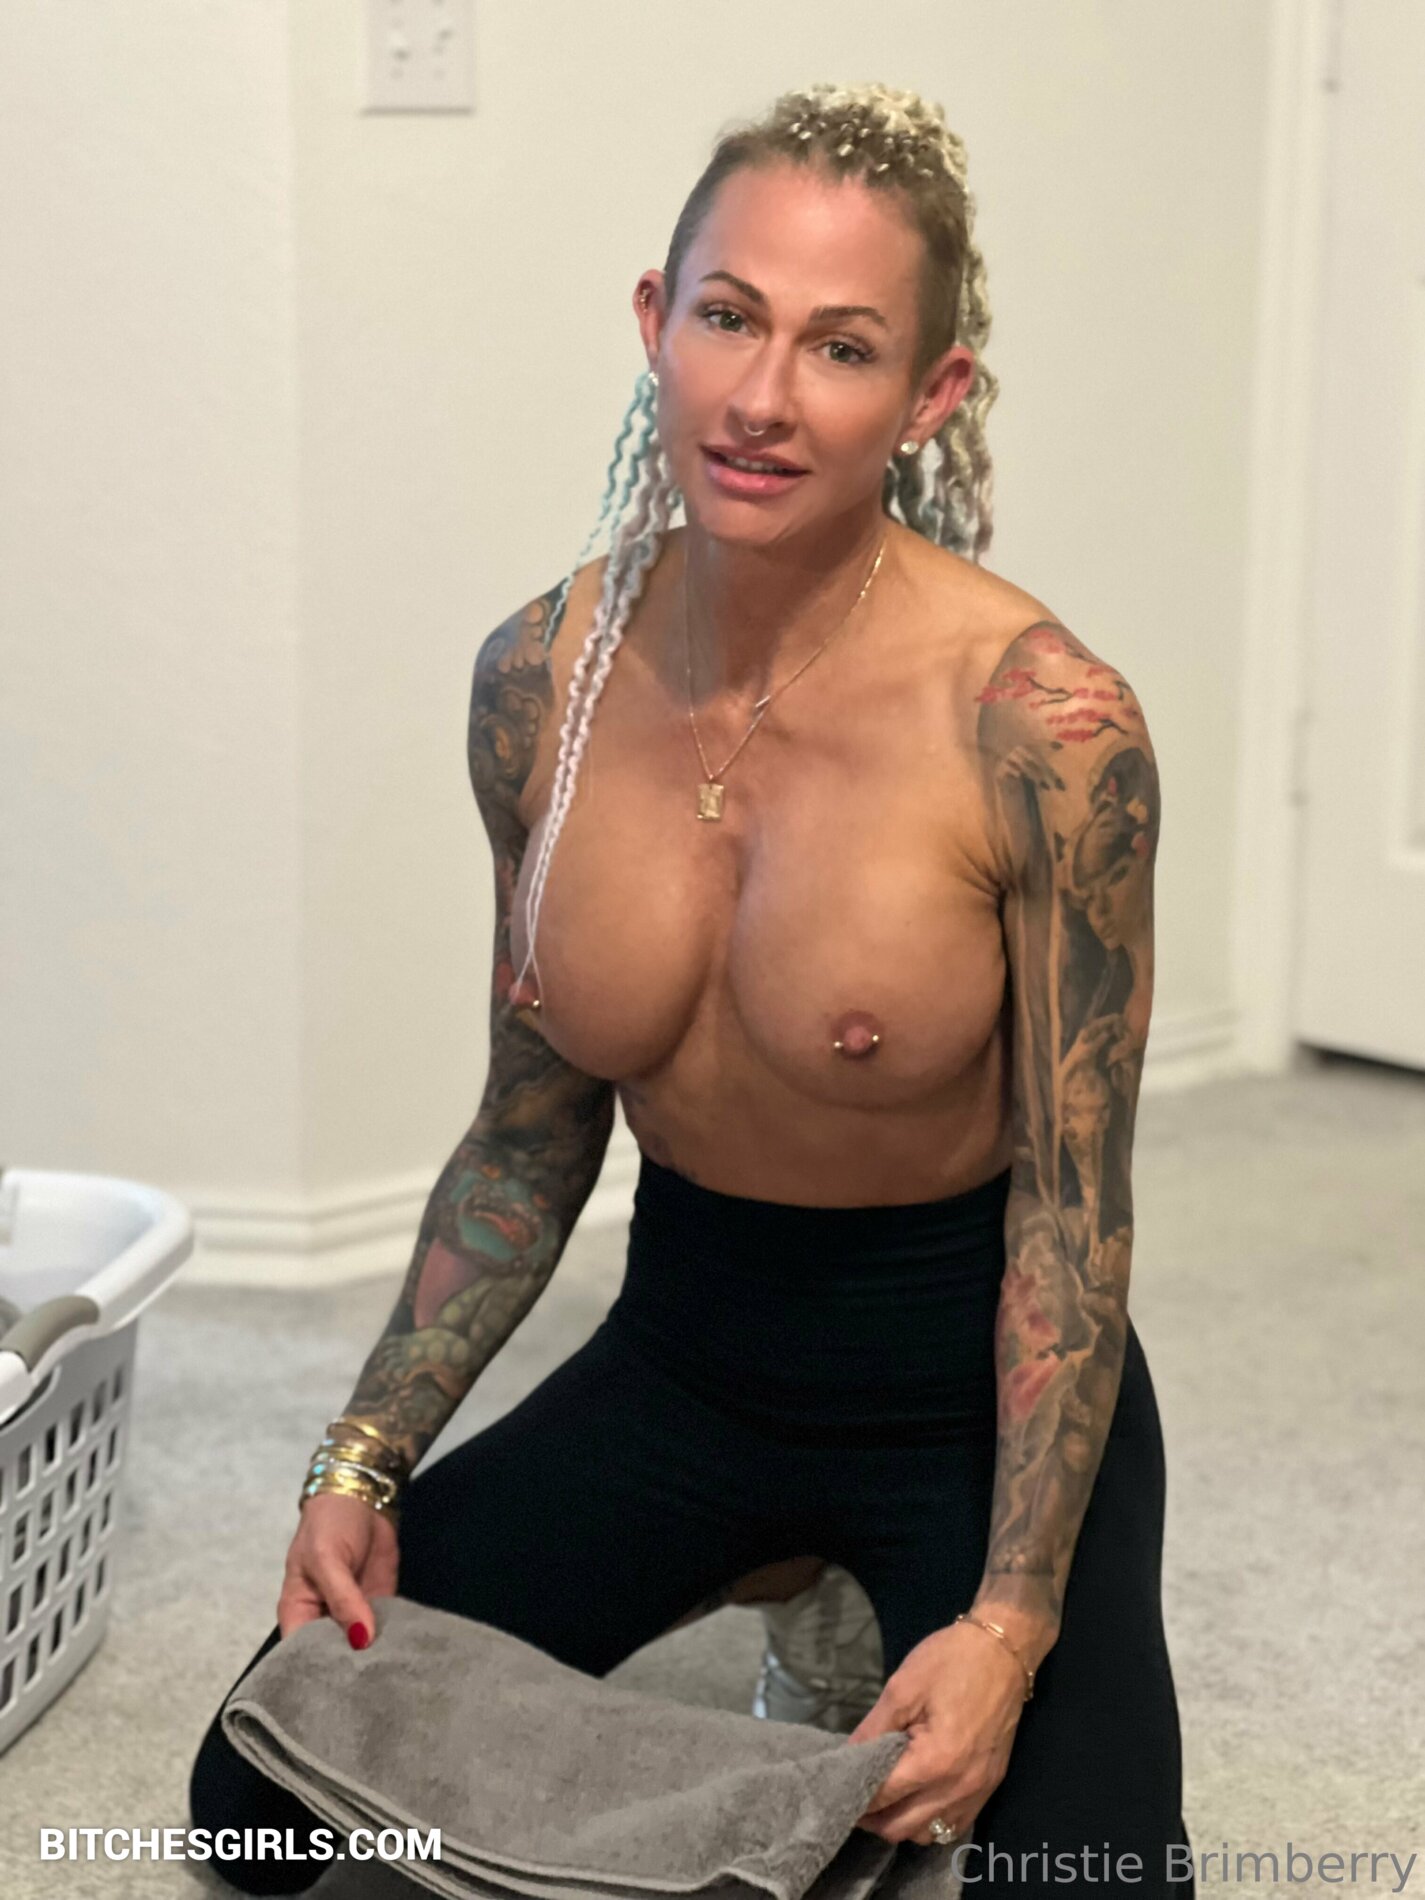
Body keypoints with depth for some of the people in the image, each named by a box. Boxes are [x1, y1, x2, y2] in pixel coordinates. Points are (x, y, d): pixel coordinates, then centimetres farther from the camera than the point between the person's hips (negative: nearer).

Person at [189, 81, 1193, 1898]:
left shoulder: (1041, 722, -23)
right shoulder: (543, 677, -9)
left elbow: (1072, 1213, -16)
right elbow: (529, 1142, 2)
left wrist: (1011, 1624, -21)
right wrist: (363, 1465, -5)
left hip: (971, 1389, -3)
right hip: (684, 1351, 4)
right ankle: (758, 1603, 20)